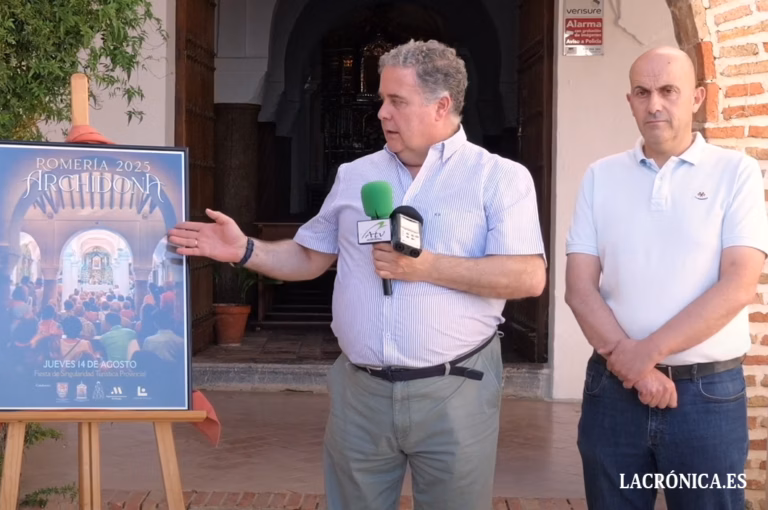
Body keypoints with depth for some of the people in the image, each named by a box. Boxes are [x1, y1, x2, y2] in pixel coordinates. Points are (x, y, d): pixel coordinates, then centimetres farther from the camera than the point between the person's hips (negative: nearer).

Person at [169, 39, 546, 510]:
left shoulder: (501, 177, -3)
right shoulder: (354, 176, 11)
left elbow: (529, 276, -13)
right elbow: (308, 258, 17)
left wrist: (428, 268, -18)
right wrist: (244, 251, 0)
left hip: (454, 391, -3)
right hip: (360, 391, 4)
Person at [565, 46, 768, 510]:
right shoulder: (601, 176, 7)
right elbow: (580, 286, 1)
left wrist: (647, 351, -15)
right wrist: (627, 361, -13)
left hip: (709, 391, -2)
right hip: (613, 386, 2)